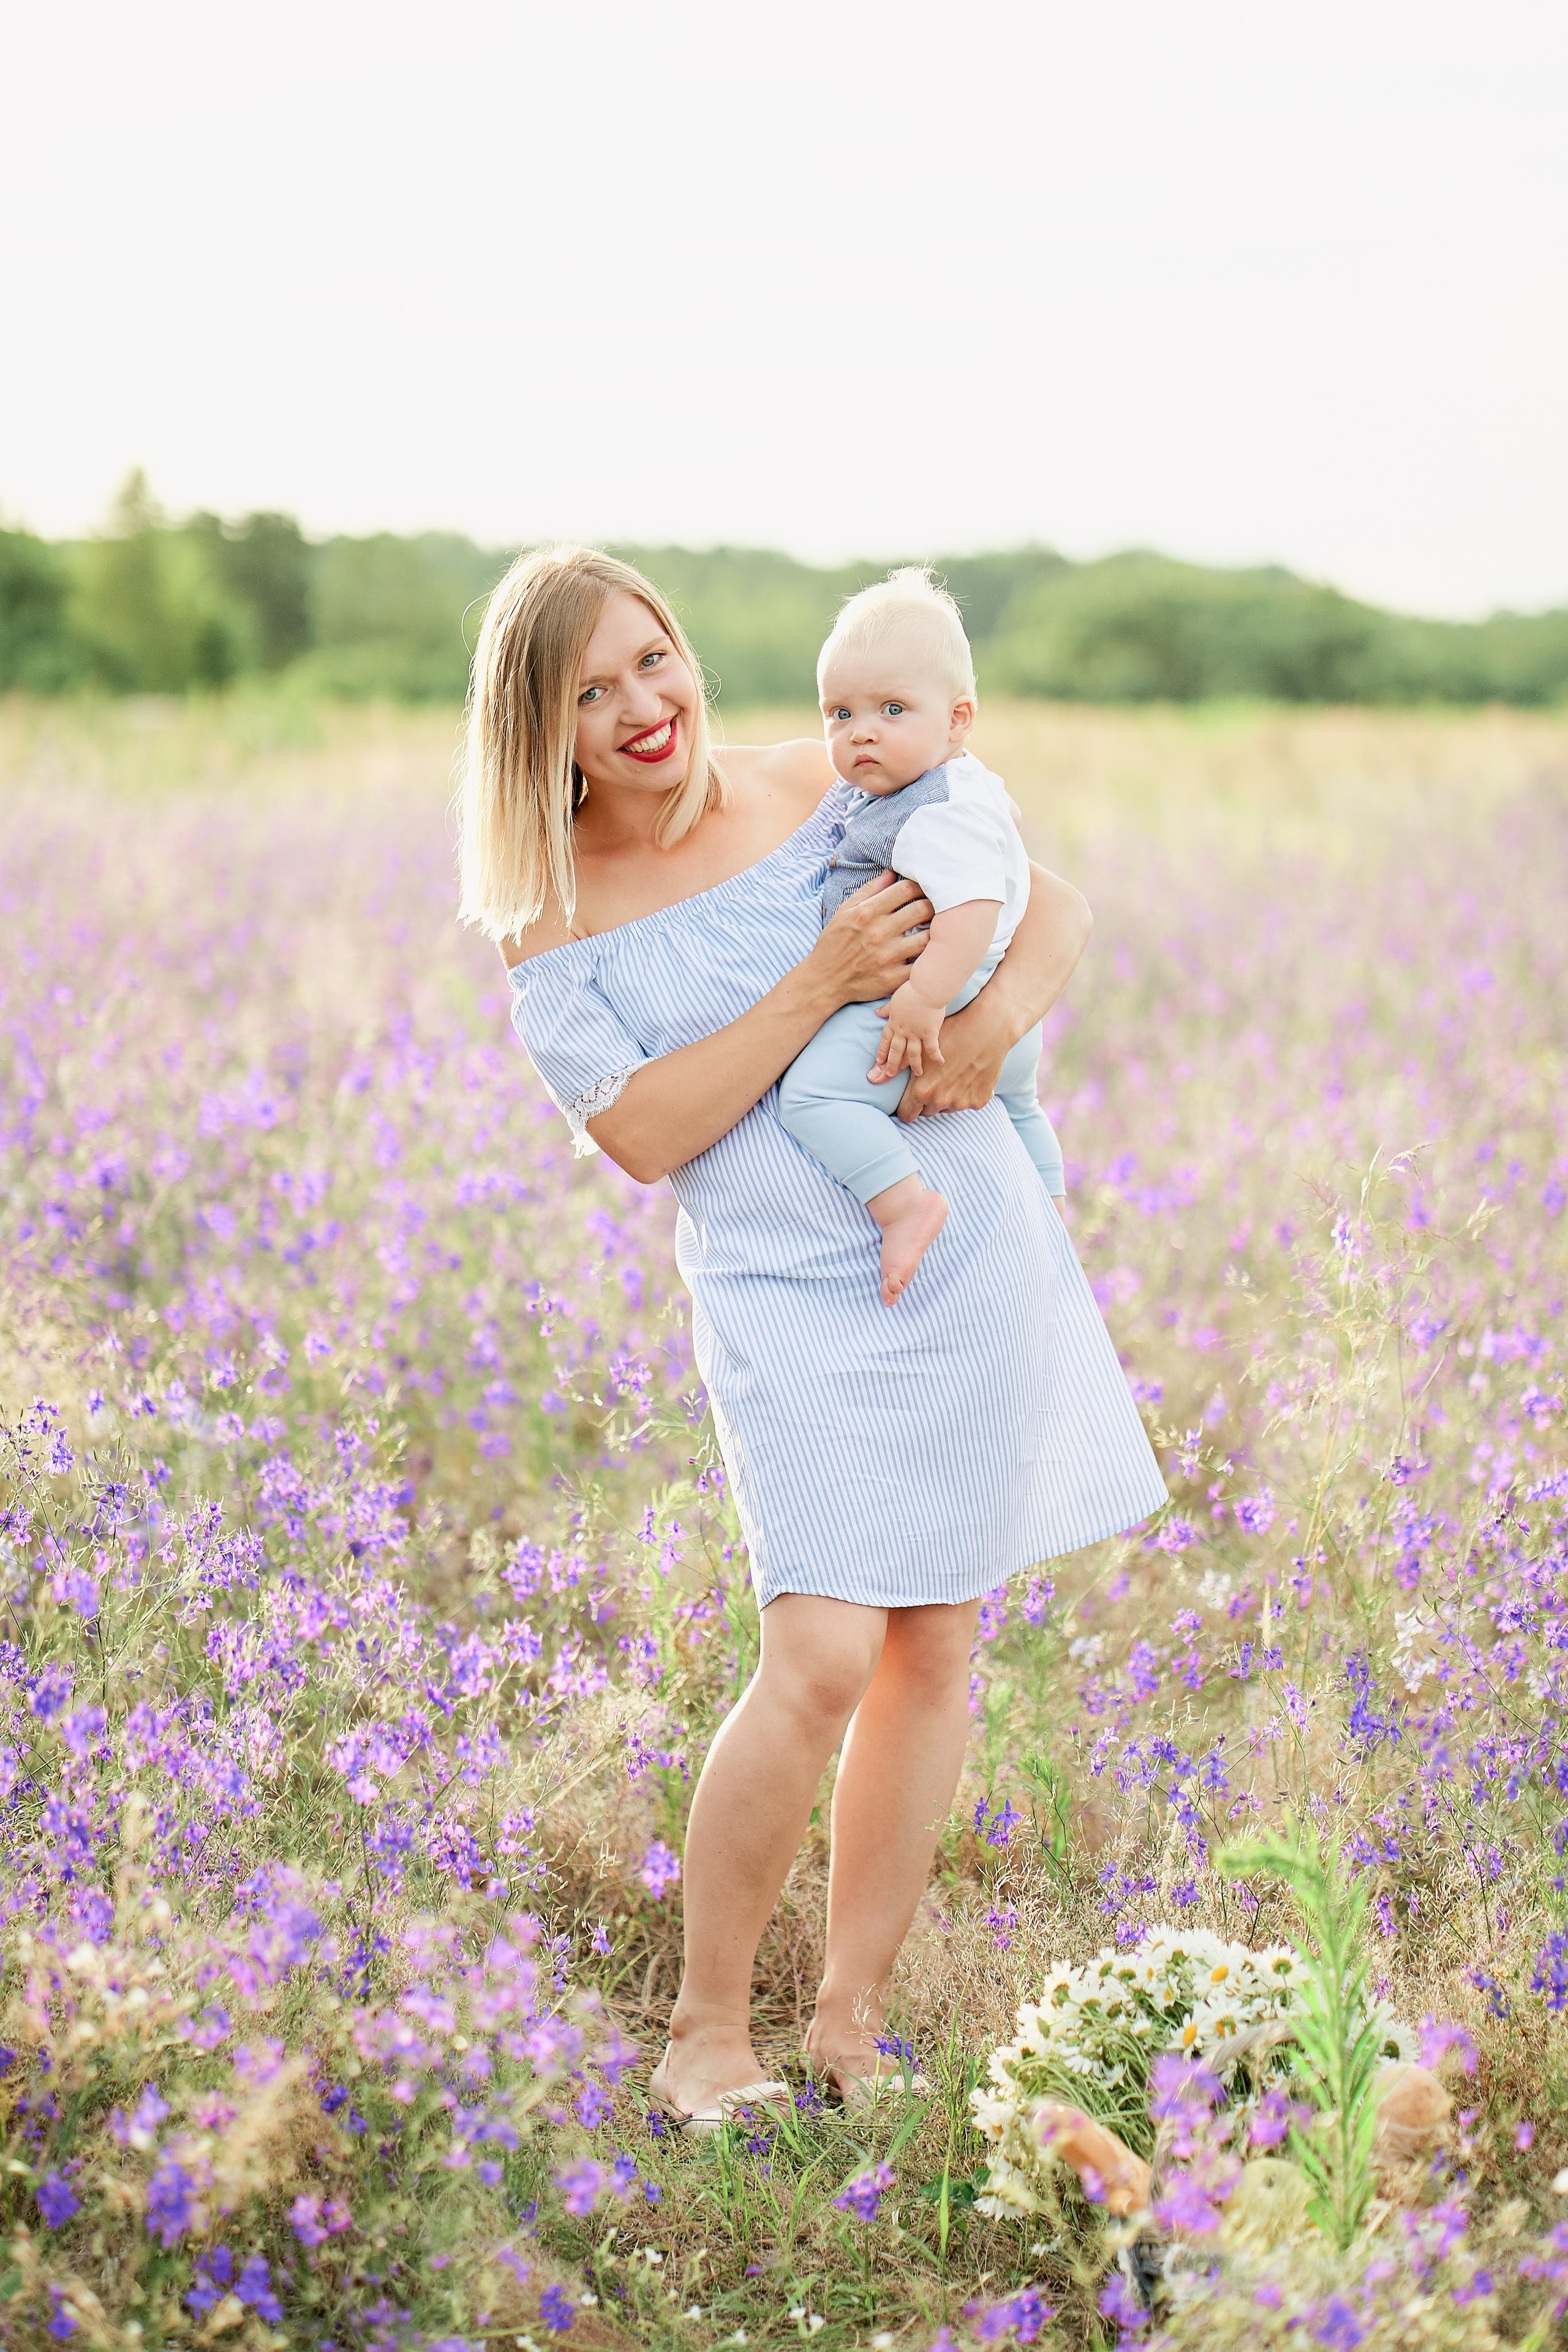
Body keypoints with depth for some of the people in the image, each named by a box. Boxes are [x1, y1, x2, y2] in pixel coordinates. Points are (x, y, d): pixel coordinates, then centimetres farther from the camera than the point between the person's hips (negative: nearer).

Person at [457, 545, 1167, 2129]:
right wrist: (819, 987, -21)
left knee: (936, 1646, 7)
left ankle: (850, 2018, 21)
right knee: (823, 1657, -17)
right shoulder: (553, 923, -3)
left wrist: (1002, 1011, -13)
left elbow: (1053, 909, 9)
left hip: (974, 1254, 3)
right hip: (791, 1299, -3)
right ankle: (706, 2025, 2)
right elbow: (643, 1133, -14)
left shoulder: (825, 788, 3)